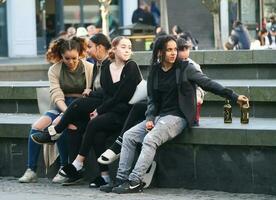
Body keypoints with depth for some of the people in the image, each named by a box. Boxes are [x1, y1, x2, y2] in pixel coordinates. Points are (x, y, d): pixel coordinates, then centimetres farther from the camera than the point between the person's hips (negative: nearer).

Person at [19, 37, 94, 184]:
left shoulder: (89, 68, -2)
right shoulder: (55, 70, 5)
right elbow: (57, 96, -5)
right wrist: (67, 111, -24)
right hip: (62, 107, 4)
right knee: (36, 126, -20)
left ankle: (64, 169, -20)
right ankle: (31, 171, -14)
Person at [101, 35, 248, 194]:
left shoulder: (185, 68, -3)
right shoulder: (155, 72, 11)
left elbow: (208, 83, -6)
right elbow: (153, 100, 12)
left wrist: (234, 96, -12)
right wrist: (150, 118, -6)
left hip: (178, 117, -6)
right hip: (159, 115, 6)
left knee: (150, 139, -27)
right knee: (129, 136, -7)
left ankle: (134, 182, -26)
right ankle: (121, 179, -7)